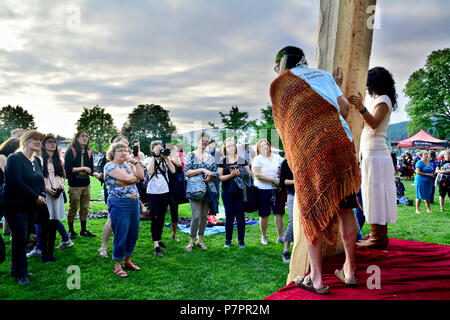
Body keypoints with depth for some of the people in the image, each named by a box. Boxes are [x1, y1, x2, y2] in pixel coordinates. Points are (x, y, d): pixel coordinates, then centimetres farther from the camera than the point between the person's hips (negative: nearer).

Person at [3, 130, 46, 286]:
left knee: (23, 238, 11)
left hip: (32, 207, 7)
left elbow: (41, 181, 15)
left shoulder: (37, 161, 12)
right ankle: (21, 274, 5)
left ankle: (16, 269, 24)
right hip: (16, 206, -7)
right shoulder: (14, 159, -10)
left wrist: (42, 195, -4)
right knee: (20, 238, -4)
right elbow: (16, 183, -19)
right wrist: (36, 197, -17)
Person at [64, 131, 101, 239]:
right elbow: (67, 168, -12)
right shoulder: (71, 151, -5)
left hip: (86, 185, 6)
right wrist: (83, 168, -12)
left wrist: (96, 174, -6)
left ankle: (83, 230, 23)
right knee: (73, 209, 2)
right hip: (74, 185, -5)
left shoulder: (88, 153, 12)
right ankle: (71, 231, 16)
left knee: (85, 209, 12)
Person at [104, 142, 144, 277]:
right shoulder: (110, 166, -7)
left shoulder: (129, 165, 15)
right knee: (121, 236, -2)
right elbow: (126, 178, -20)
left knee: (133, 234, 13)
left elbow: (141, 176, 1)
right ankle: (117, 266, 12)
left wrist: (135, 162, -3)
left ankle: (128, 261, 29)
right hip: (119, 204, -7)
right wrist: (136, 178, -1)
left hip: (134, 203, 7)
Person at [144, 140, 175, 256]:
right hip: (153, 192, -4)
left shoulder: (165, 159, 8)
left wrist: (166, 158, -10)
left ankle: (158, 239, 27)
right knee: (155, 218, -5)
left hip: (165, 191, 4)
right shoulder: (149, 159, 0)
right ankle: (156, 245, -4)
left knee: (161, 218, 13)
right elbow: (150, 171, -18)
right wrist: (154, 157, -16)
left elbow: (173, 171, -6)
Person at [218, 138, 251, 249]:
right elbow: (219, 177, -2)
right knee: (229, 216, 5)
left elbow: (249, 174, 6)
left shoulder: (242, 160, 8)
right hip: (227, 192, 0)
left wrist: (240, 174, -13)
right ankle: (228, 240, 18)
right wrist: (231, 175, -16)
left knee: (240, 215, 1)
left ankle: (241, 240, 12)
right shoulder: (222, 161, 5)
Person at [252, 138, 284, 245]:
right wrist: (273, 180, -19)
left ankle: (281, 237, 15)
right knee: (264, 215, 6)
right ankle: (264, 236, 25)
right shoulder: (257, 159, -4)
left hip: (276, 189, 3)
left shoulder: (277, 157, 9)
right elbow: (257, 174, -16)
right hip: (263, 190, -3)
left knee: (279, 213, 4)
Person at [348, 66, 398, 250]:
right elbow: (366, 125, 23)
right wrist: (359, 105, 28)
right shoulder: (378, 101, 22)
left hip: (375, 154, -10)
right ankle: (379, 236, 15)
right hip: (370, 155, 10)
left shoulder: (384, 100, -6)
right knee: (376, 196, 10)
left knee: (375, 194, -9)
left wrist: (361, 107, -38)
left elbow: (374, 123, -23)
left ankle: (378, 237, -5)